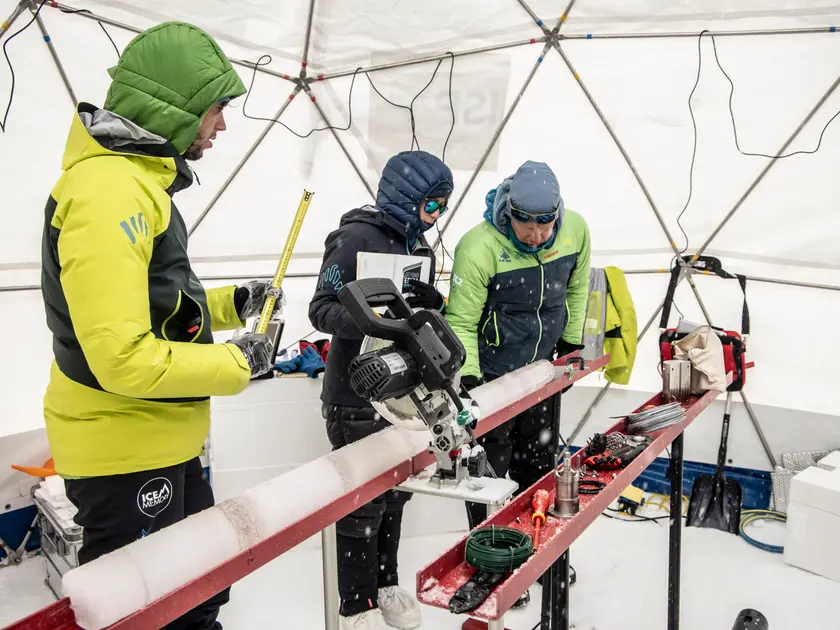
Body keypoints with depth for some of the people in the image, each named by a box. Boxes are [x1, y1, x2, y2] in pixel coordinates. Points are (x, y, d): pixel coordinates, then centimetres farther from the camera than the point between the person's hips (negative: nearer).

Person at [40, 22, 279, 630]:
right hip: (122, 453, -10)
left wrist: (231, 303, 7)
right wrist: (236, 364, -16)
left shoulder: (138, 180, 10)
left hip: (163, 443, 10)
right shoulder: (107, 191, -24)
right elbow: (123, 358, -29)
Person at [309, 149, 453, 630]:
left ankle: (385, 583, 37)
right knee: (364, 501, 3)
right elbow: (322, 309, -17)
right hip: (358, 396, -8)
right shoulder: (355, 239, -14)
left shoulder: (418, 245, 10)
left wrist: (435, 305, -5)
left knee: (396, 491, 18)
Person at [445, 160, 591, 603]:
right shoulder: (479, 248, -27)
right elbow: (461, 322, -20)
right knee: (489, 472, 5)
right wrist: (468, 379, -26)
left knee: (538, 465, 21)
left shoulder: (575, 230, -11)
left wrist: (571, 341, 12)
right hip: (490, 376, -5)